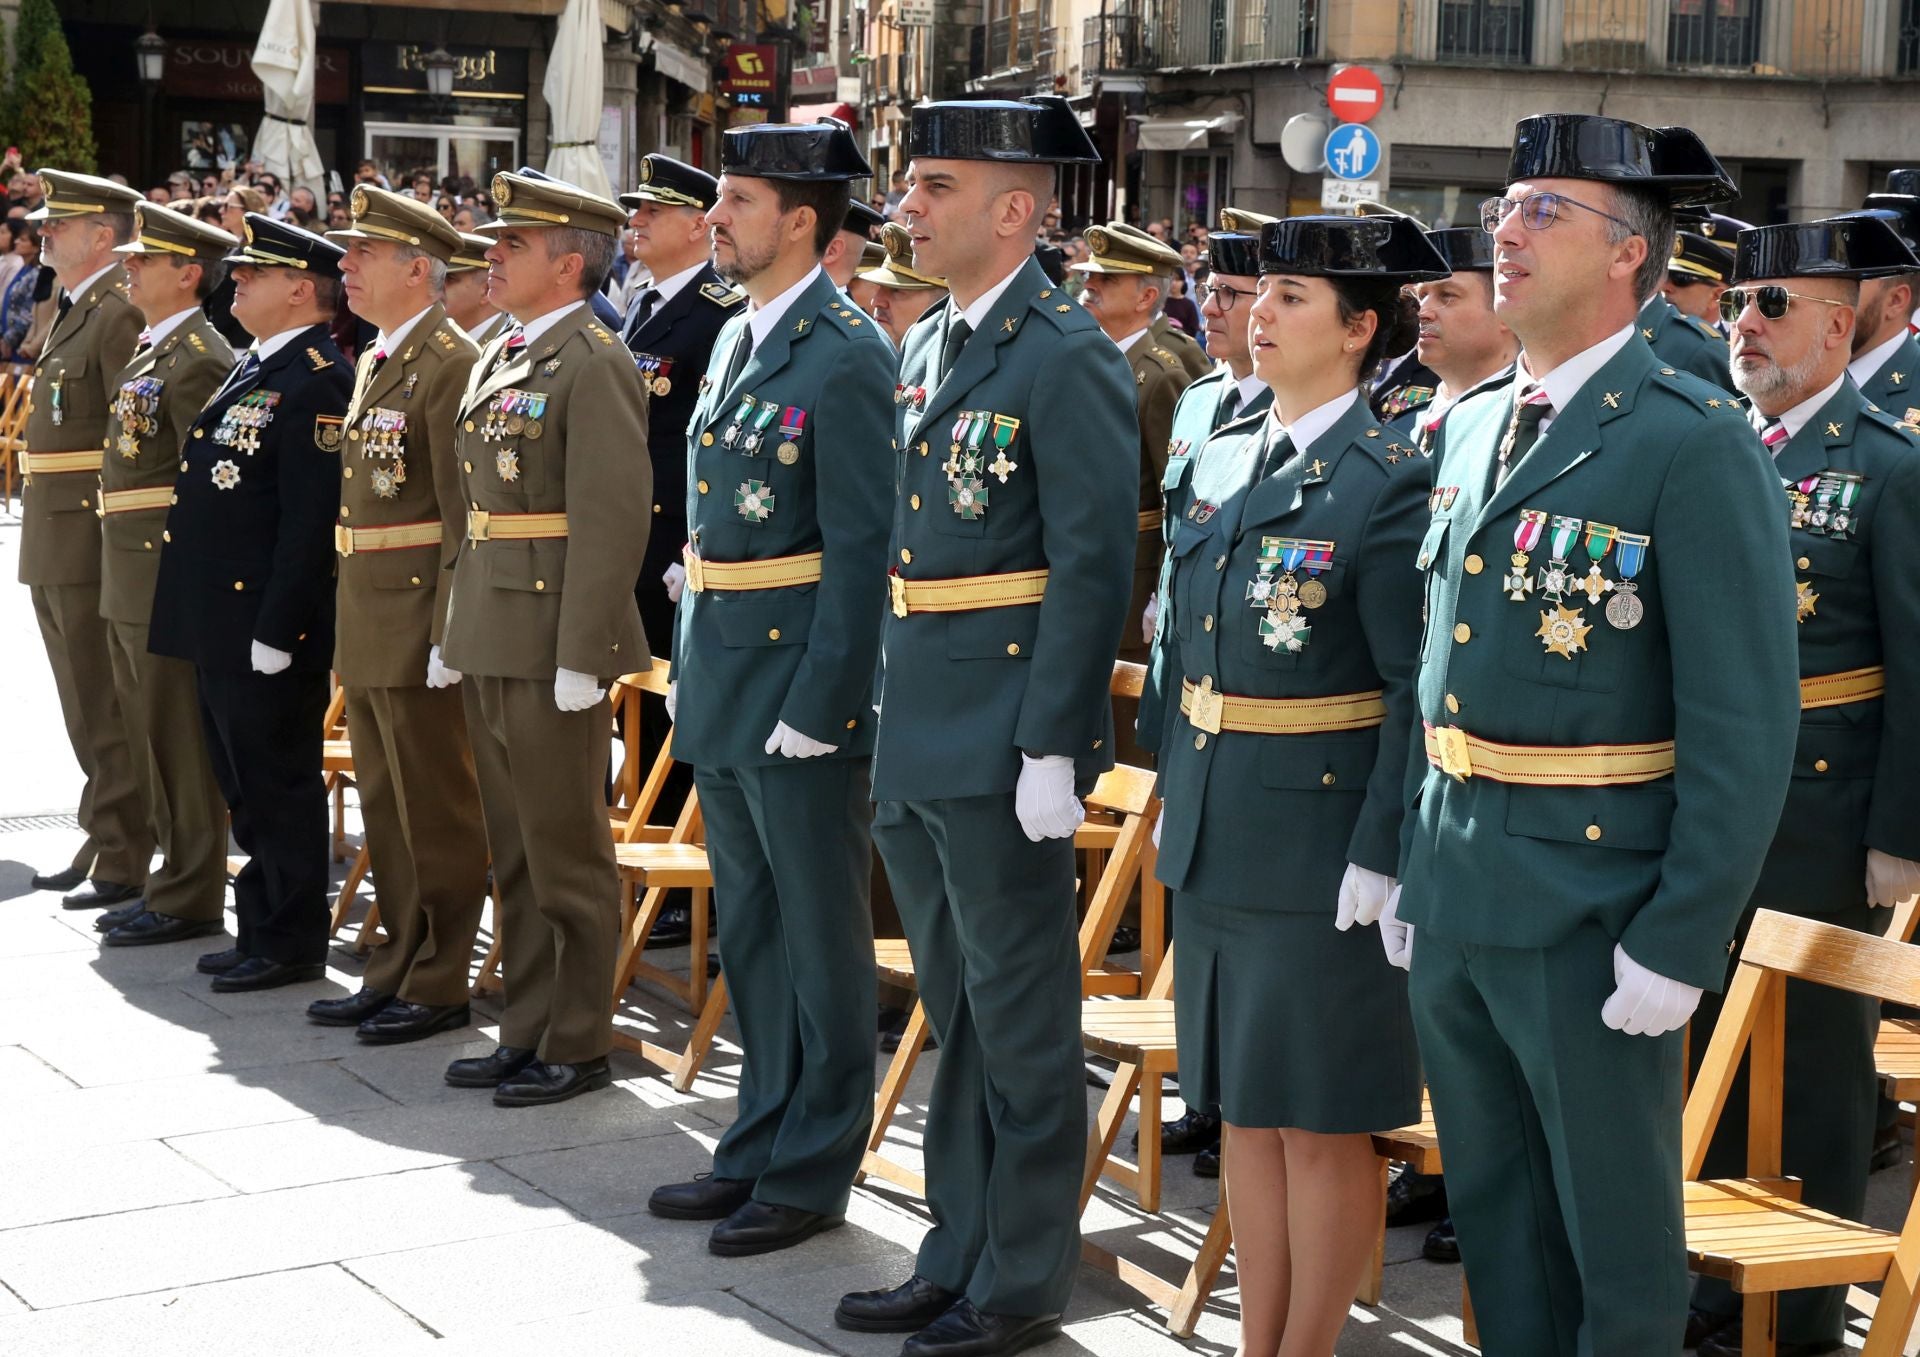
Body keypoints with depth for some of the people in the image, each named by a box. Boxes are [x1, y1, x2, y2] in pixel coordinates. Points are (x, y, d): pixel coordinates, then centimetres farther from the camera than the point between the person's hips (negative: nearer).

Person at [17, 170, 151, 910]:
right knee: (86, 709, 16)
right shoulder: (68, 314, 16)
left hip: (95, 539, -9)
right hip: (54, 547, 9)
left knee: (109, 711, -3)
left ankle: (122, 863, 4)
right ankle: (101, 842, 25)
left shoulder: (121, 316, -14)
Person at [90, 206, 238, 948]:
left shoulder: (198, 358, -14)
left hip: (171, 574, -10)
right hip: (131, 579, 10)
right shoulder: (150, 351, 16)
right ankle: (174, 878, 24)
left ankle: (189, 899, 4)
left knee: (178, 741, -3)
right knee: (149, 738, 15)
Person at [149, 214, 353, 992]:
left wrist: (277, 630, -22)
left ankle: (292, 943, 10)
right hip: (220, 621, 10)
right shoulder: (255, 370, 15)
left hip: (269, 625, -10)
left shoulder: (316, 382, -16)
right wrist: (209, 620, 17)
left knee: (278, 785, 0)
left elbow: (312, 518, -21)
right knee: (246, 785, 16)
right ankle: (263, 928, 26)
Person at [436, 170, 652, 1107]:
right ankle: (527, 1030, 25)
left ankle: (579, 1046, 10)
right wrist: (453, 630, 16)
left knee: (567, 853, 1)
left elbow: (613, 519, -19)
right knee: (514, 852, 15)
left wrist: (580, 655, -21)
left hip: (550, 646, -9)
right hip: (488, 642, 9)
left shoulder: (593, 363, -13)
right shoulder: (498, 358, 15)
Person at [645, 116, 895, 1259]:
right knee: (752, 933, 17)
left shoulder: (846, 358, -15)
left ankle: (814, 1173, 13)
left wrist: (817, 703, -20)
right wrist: (696, 668, 16)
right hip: (723, 686, 9)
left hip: (802, 684, -9)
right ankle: (762, 1144, 29)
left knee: (821, 935, 3)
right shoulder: (739, 341, 13)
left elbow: (862, 550, -18)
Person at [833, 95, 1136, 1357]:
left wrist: (1053, 748, -19)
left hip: (1003, 745, -8)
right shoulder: (926, 346, 13)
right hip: (915, 737, 9)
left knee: (1020, 1022, 3)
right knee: (957, 1013, 17)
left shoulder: (1067, 357, -13)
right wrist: (889, 714, 16)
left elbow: (1093, 569, -16)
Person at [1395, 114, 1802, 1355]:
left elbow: (1747, 728, -16)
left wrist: (1681, 945, -17)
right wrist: (1410, 866, 14)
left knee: (1617, 1239, 7)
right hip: (1454, 902, 7)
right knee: (1494, 1211, 19)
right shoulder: (1471, 428, 10)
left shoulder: (1698, 447, -13)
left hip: (1594, 917, -7)